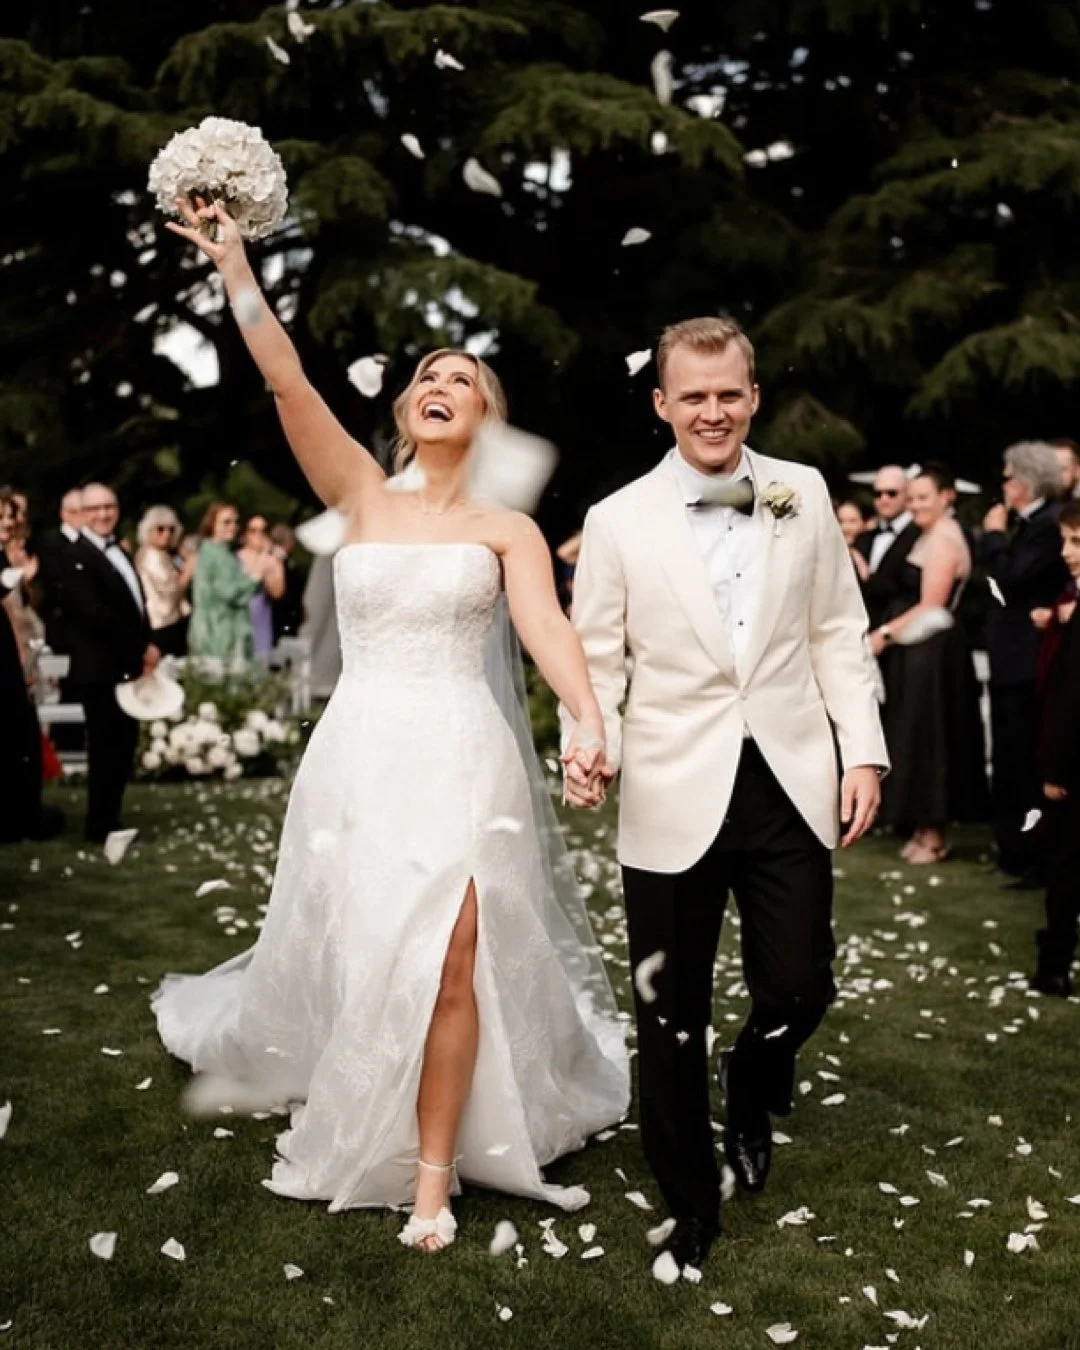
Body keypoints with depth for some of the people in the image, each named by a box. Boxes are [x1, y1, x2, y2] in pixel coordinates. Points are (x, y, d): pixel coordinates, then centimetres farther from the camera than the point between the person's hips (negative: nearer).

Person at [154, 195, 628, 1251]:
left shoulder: (506, 528, 4)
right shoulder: (361, 497, 8)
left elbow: (547, 626, -11)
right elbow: (288, 383, -3)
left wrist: (587, 720, -29)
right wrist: (234, 267, -10)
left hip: (459, 759, -2)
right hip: (358, 756, 2)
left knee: (446, 965, -7)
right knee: (351, 956, 10)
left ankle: (434, 1173, 9)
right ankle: (351, 1125, 37)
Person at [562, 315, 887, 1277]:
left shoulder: (803, 494, 4)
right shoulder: (618, 522, -2)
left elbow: (838, 632, 8)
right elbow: (596, 658, 0)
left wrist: (864, 751, 2)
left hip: (790, 784, 2)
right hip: (674, 798, -1)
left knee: (800, 988, 6)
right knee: (672, 1016, 8)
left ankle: (753, 1093, 43)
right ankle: (690, 1200, 30)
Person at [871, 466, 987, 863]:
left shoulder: (943, 539, -15)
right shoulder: (931, 536, 16)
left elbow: (930, 607, -19)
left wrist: (885, 633, -16)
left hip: (932, 652, -10)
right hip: (920, 651, 10)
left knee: (927, 736, -2)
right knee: (921, 737, 13)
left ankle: (934, 835, 8)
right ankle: (925, 827, 20)